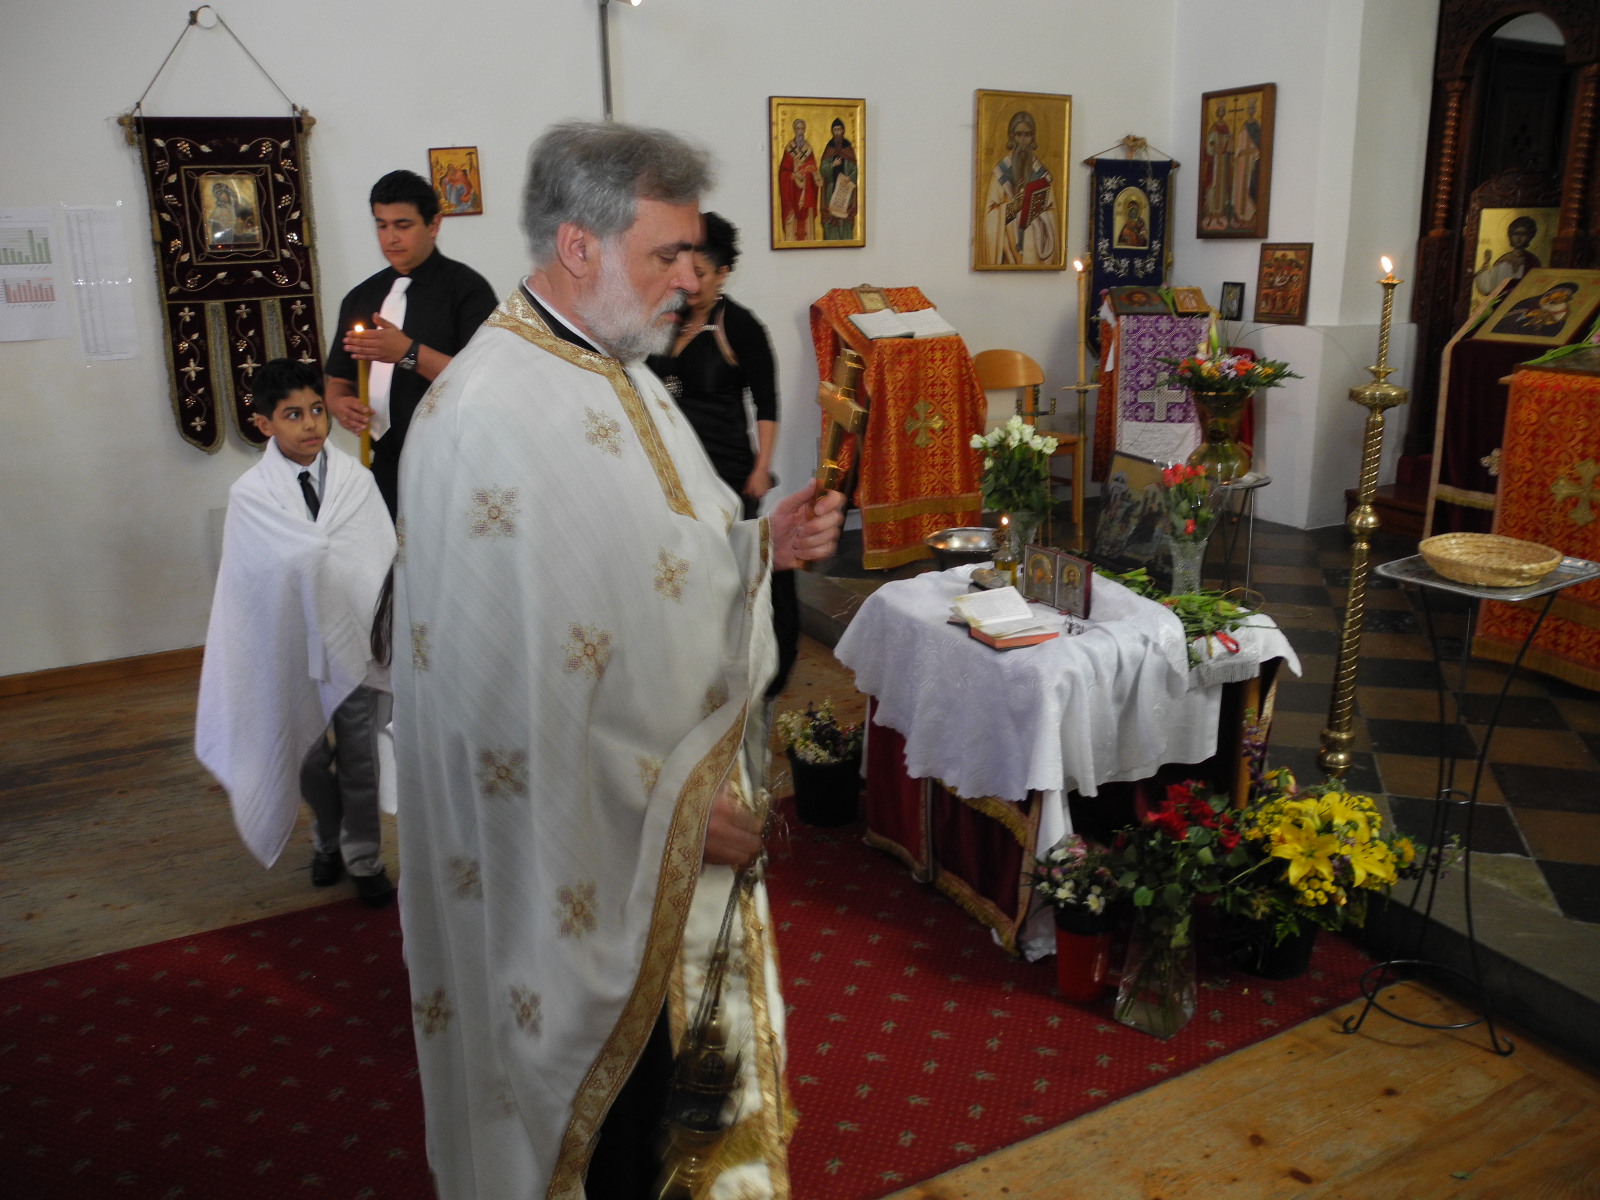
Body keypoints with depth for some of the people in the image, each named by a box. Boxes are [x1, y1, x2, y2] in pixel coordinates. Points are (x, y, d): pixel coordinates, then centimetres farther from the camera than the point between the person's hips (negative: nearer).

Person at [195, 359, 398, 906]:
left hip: (355, 641, 0)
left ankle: (363, 859, 25)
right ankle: (328, 844, 39)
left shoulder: (355, 478, -5)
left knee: (358, 759, 8)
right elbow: (298, 560, -15)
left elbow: (382, 557, -10)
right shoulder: (251, 493, -6)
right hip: (295, 647, 0)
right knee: (311, 757, 16)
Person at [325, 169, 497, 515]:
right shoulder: (361, 297, 13)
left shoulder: (467, 288, -6)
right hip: (386, 470, 5)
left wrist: (409, 353, -25)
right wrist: (340, 404, -6)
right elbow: (338, 380, 17)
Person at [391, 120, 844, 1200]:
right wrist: (670, 806, -19)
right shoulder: (494, 420, -25)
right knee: (616, 1081, 13)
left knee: (691, 1053, 24)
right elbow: (521, 697, -26)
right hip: (593, 845, -9)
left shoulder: (621, 373, 6)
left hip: (686, 801, 9)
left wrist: (761, 544, -2)